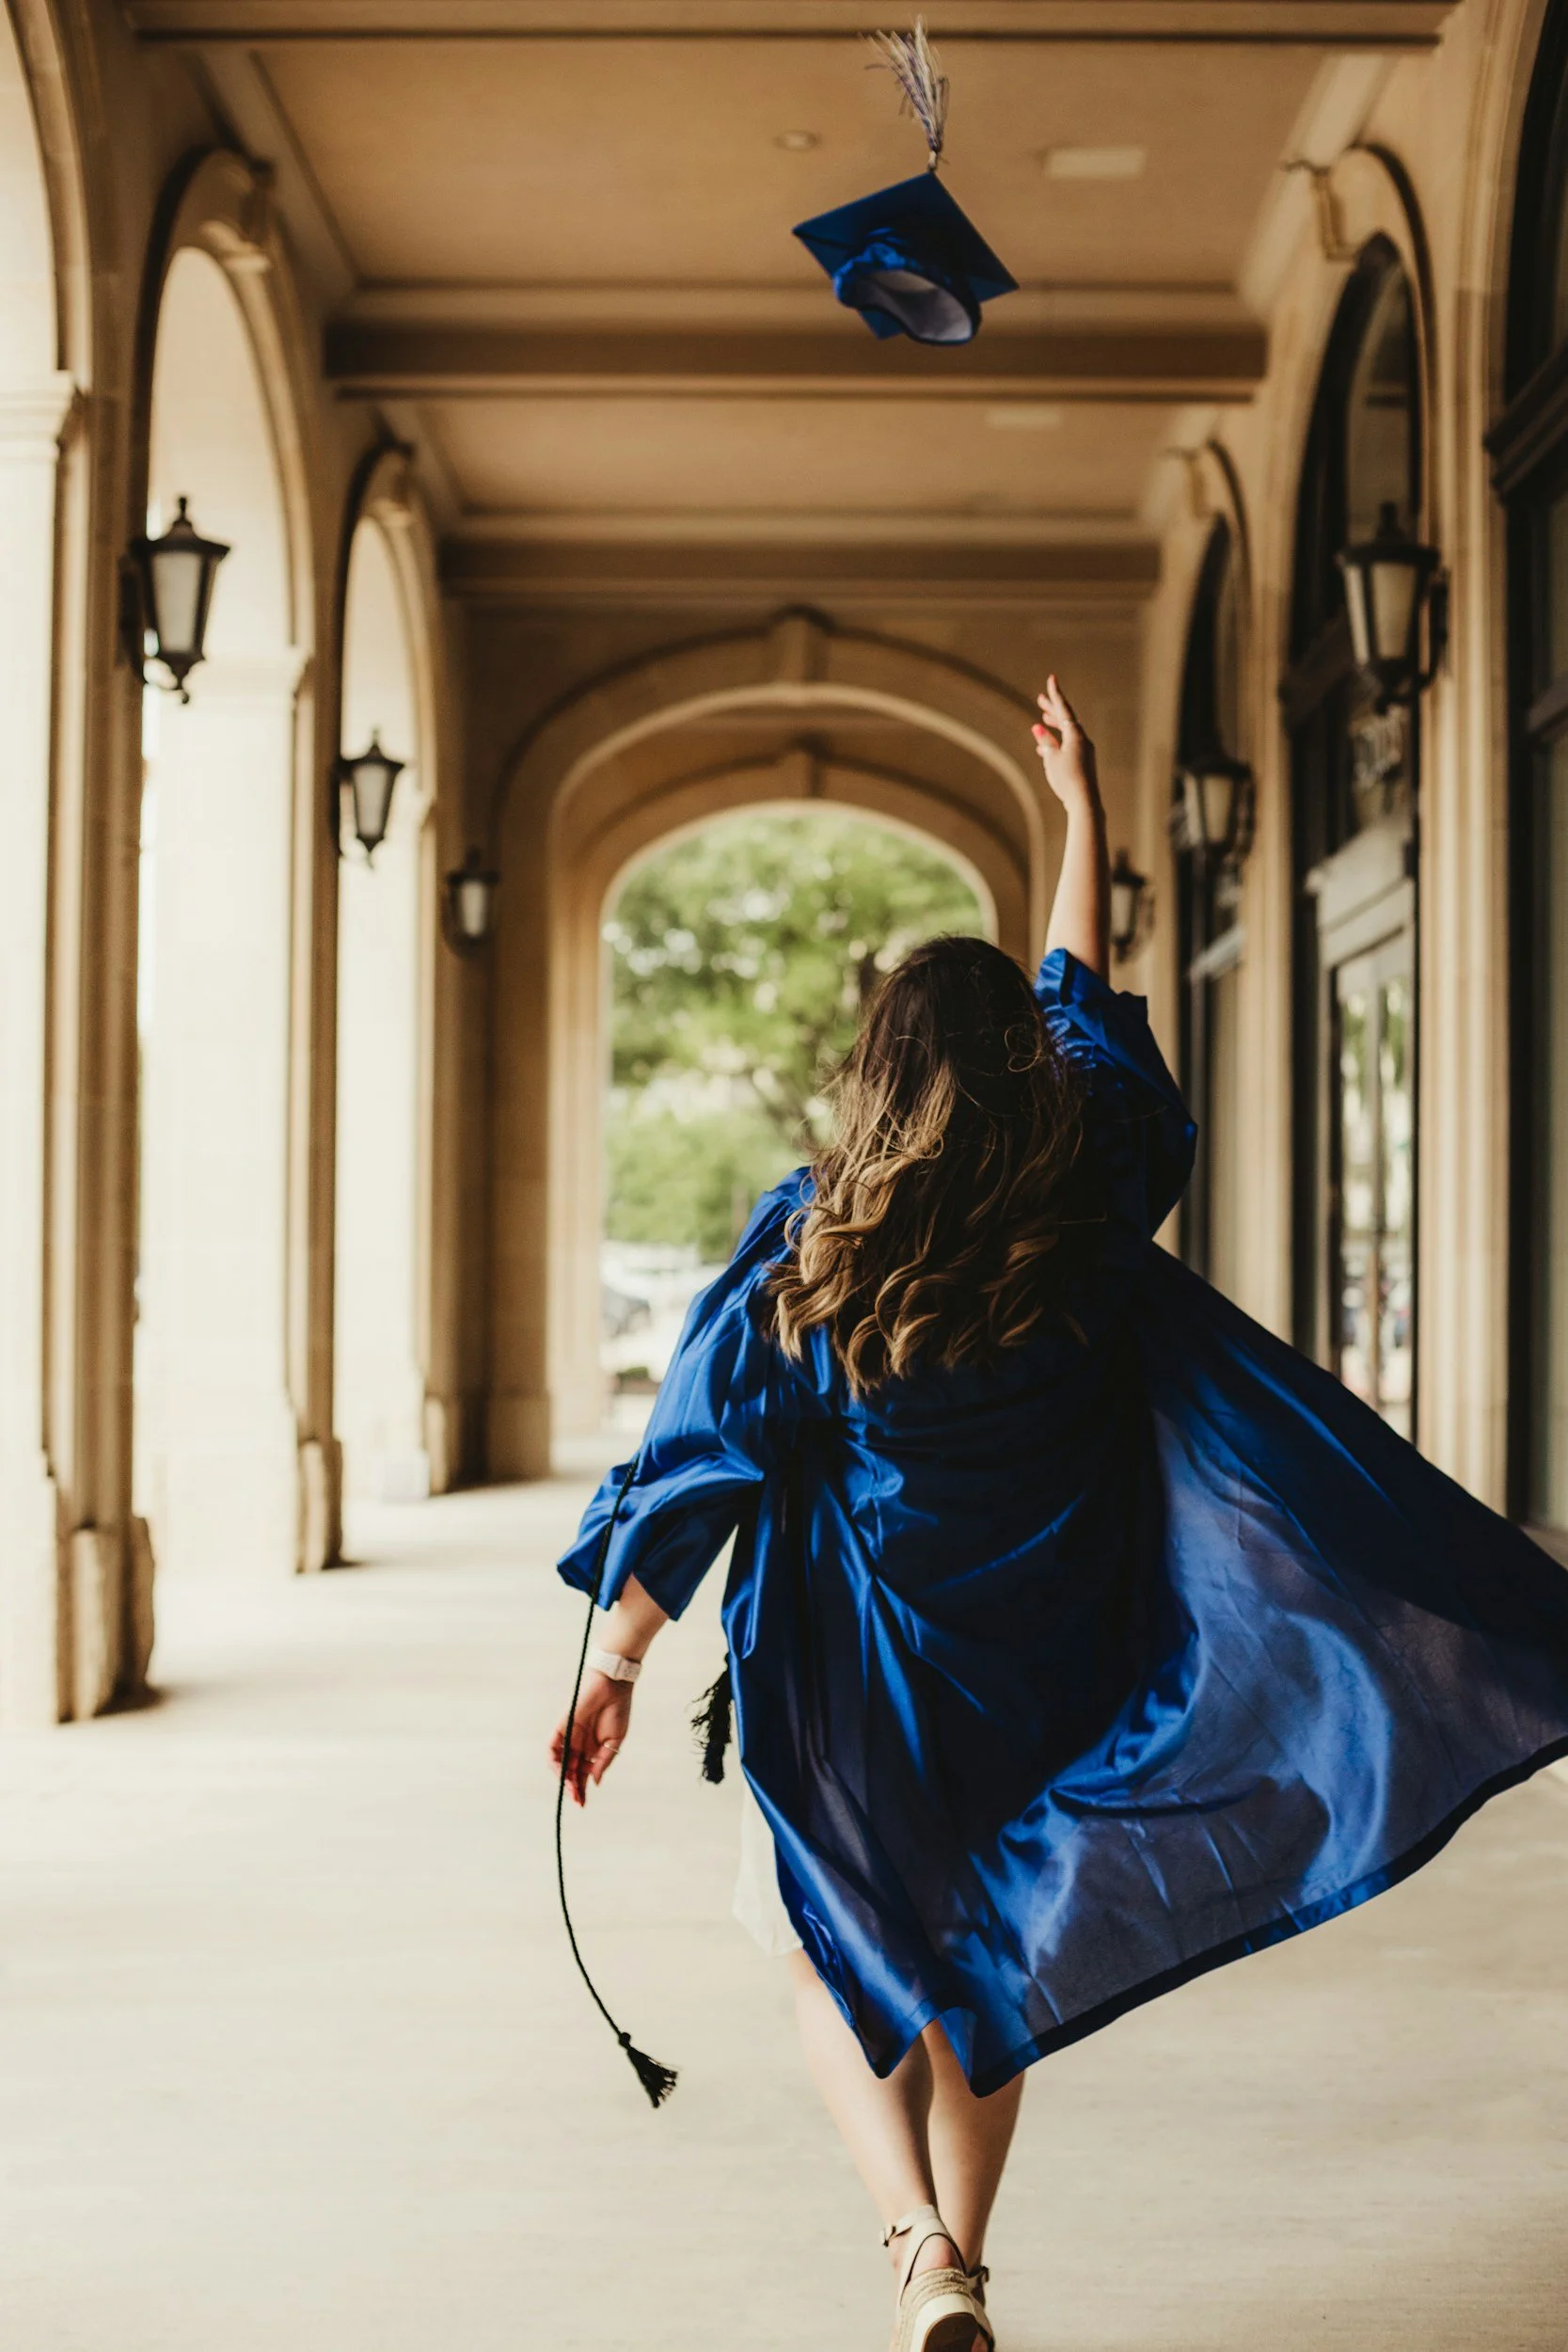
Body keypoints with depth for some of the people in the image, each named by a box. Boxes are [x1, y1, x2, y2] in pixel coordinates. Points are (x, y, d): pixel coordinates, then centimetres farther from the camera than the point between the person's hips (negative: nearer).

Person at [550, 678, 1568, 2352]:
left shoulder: (807, 1243, -12)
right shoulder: (1084, 1208, -5)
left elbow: (702, 1461, -10)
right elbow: (1086, 1010, 12)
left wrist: (615, 1665, -4)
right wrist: (1083, 811, 23)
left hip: (858, 1679, -2)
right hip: (1036, 1664, 3)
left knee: (842, 1959, 13)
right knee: (982, 1969, 19)